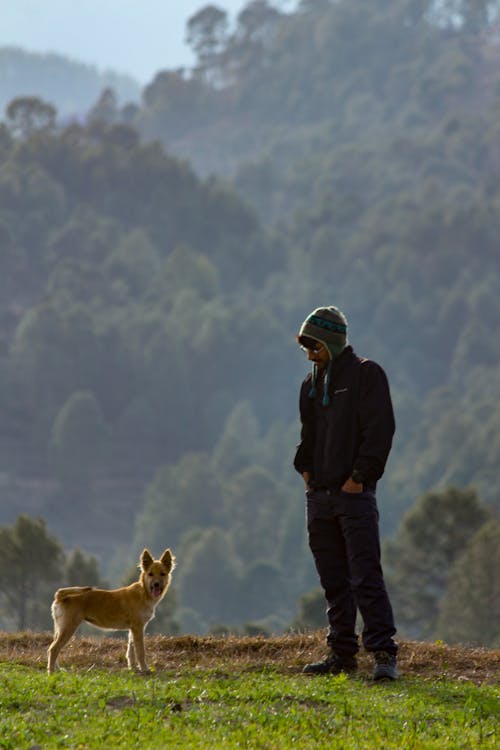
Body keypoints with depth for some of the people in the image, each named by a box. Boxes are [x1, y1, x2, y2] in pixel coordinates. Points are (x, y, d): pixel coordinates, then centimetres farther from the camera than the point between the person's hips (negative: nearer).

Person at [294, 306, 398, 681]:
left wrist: (359, 477, -15)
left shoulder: (366, 374, -5)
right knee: (334, 580, 10)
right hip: (320, 495, 8)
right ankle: (342, 652, 15)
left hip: (354, 494, -7)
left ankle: (384, 653, -14)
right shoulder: (313, 383, 18)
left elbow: (379, 429, -11)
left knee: (365, 576, -12)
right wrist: (306, 469, 10)